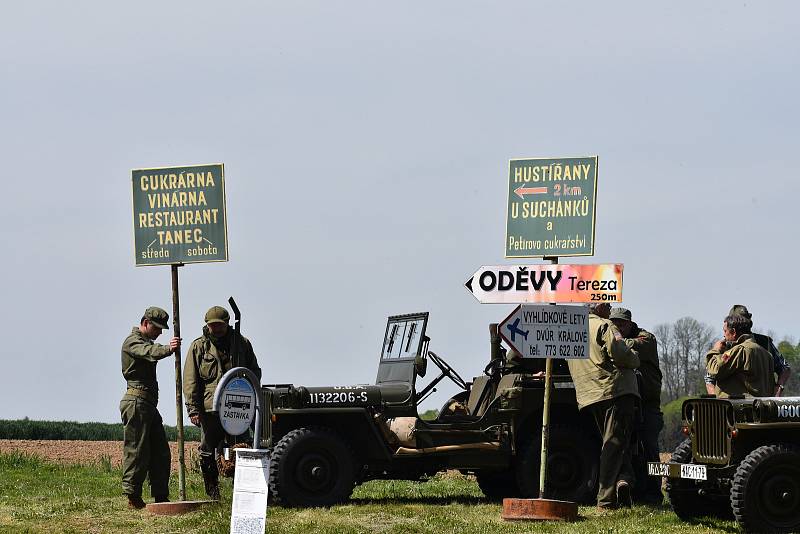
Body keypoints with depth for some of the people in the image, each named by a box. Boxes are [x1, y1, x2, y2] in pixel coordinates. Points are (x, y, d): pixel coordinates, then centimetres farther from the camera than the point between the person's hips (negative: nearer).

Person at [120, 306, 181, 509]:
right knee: (137, 451, -9)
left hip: (149, 404, 10)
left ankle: (161, 497, 13)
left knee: (160, 452, 9)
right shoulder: (132, 342, -10)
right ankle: (133, 498, -6)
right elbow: (151, 353, -32)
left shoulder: (147, 342, 24)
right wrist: (168, 349, -49)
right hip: (136, 402, -10)